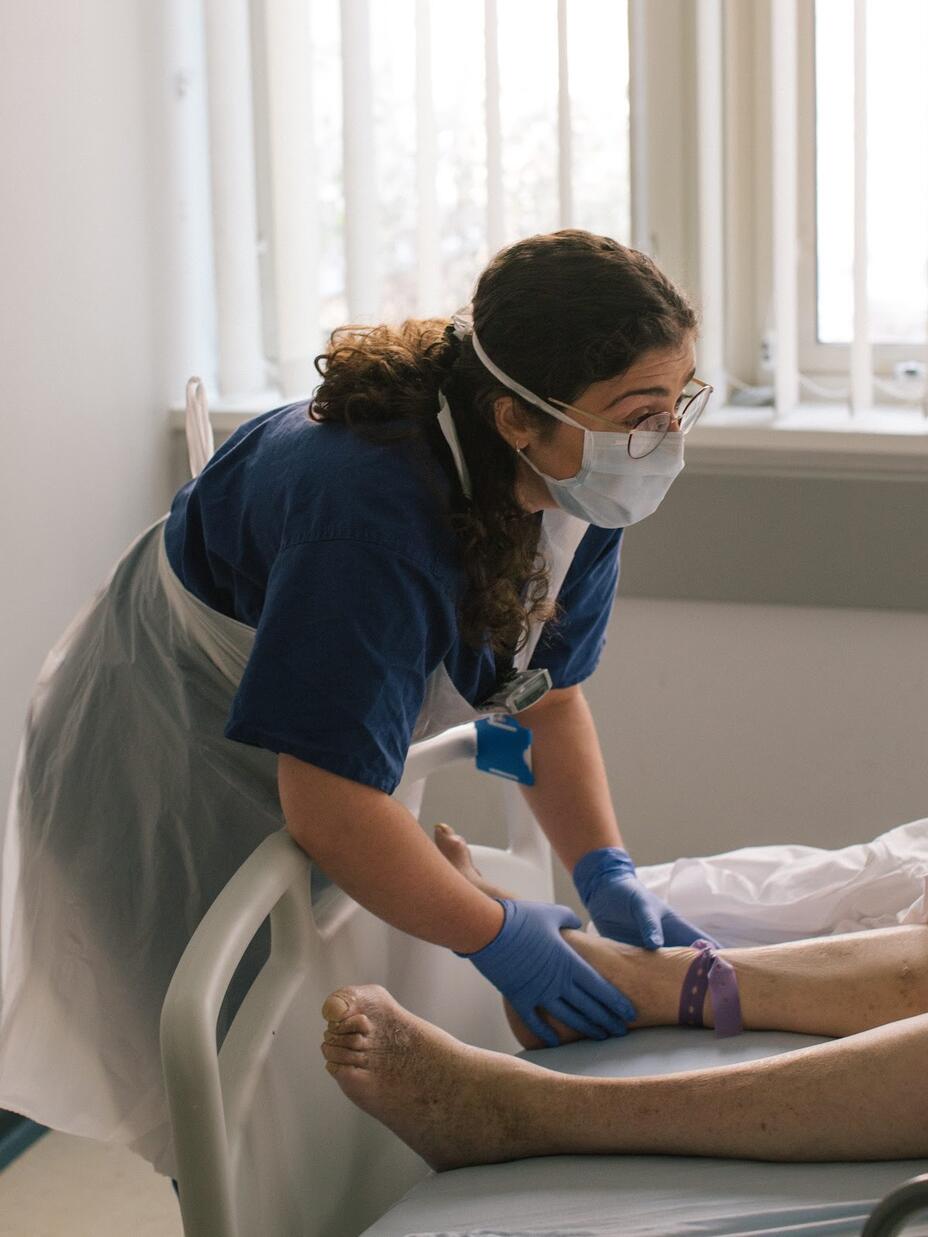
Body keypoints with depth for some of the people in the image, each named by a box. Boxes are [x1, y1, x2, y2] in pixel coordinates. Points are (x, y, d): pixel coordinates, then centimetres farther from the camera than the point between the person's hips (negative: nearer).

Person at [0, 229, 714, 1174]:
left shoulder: (576, 491, -14)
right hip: (166, 778, -7)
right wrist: (498, 938, -27)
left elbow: (548, 695, 0)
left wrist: (606, 872, -13)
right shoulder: (371, 511, -40)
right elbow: (330, 807, -37)